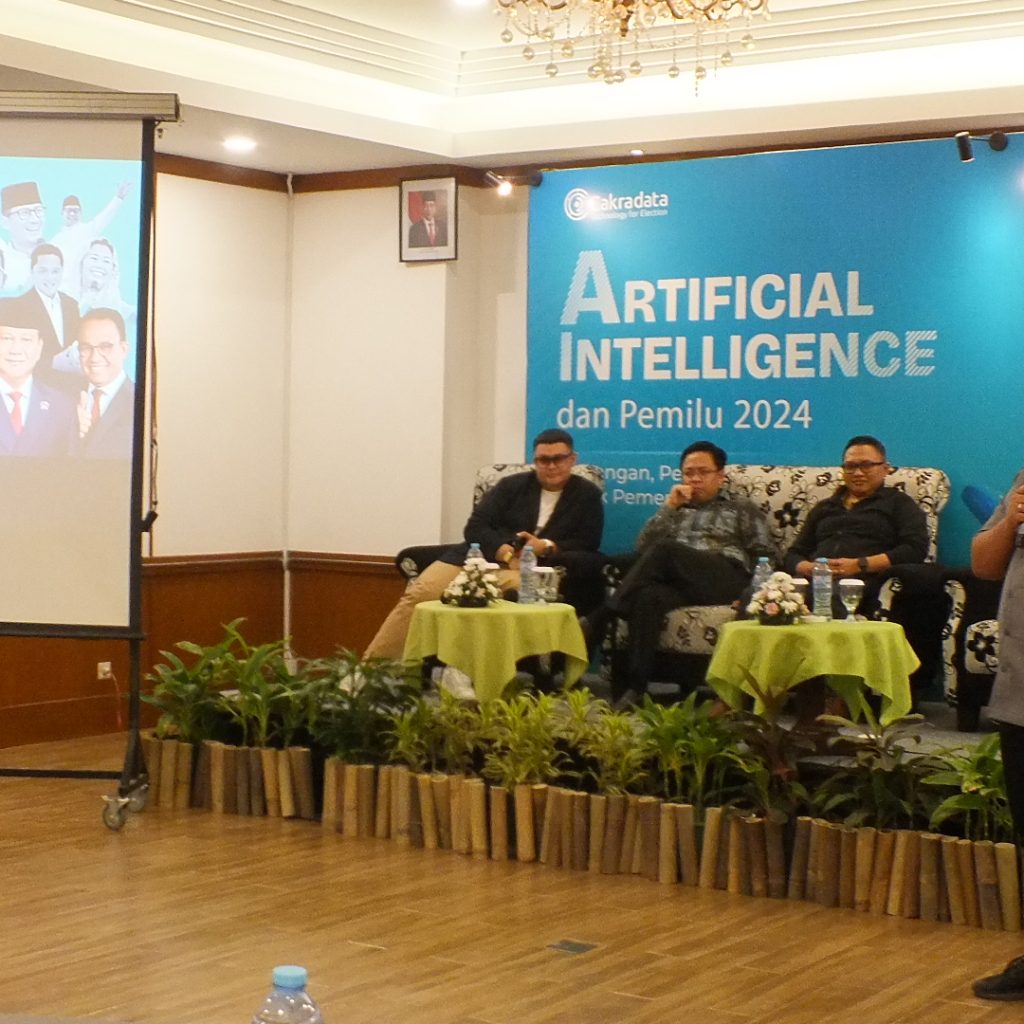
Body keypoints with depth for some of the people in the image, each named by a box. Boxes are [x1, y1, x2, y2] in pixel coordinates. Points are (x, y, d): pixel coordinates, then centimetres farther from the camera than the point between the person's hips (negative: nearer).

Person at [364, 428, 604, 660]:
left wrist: (546, 547, -13)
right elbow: (475, 527, 6)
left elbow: (588, 544, 4)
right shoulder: (512, 485, 15)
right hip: (484, 556, 3)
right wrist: (506, 553, -11)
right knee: (419, 593, -19)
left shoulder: (587, 495, 12)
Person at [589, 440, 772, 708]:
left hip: (726, 579, -2)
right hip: (676, 581, 3)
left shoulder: (743, 509, 24)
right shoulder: (677, 509, 34)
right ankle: (633, 688, -49)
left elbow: (764, 557, 12)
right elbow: (643, 547, 18)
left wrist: (748, 591, -6)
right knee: (649, 596, -38)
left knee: (664, 550, -33)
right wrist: (669, 507, 10)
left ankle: (599, 620, -35)